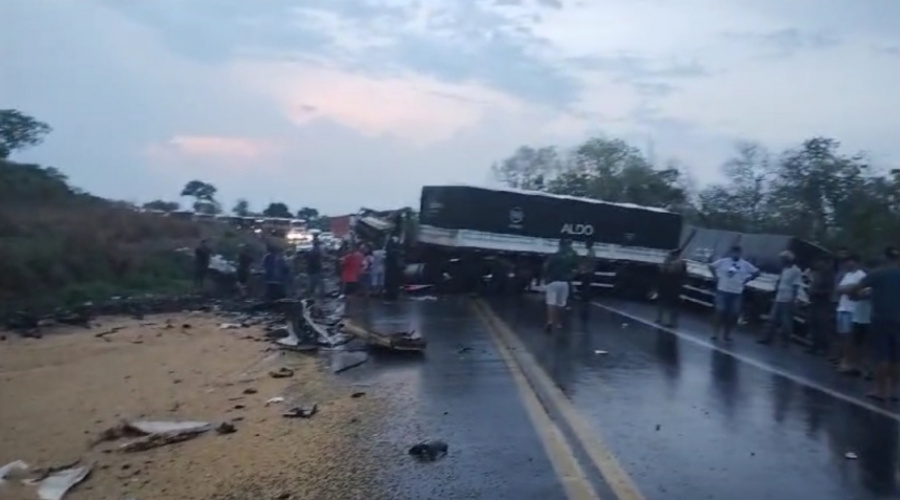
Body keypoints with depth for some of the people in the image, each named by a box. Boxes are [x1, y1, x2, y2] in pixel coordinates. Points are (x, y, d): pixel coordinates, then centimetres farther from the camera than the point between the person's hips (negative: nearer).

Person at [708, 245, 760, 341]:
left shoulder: (745, 264, 2)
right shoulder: (723, 261, 0)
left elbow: (756, 272, 9)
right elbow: (711, 266, 9)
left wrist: (746, 281, 3)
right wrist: (717, 278, 3)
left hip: (737, 293, 2)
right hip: (723, 290, -2)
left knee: (733, 314, 2)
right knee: (720, 311, -6)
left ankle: (727, 334, 14)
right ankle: (715, 333, 4)